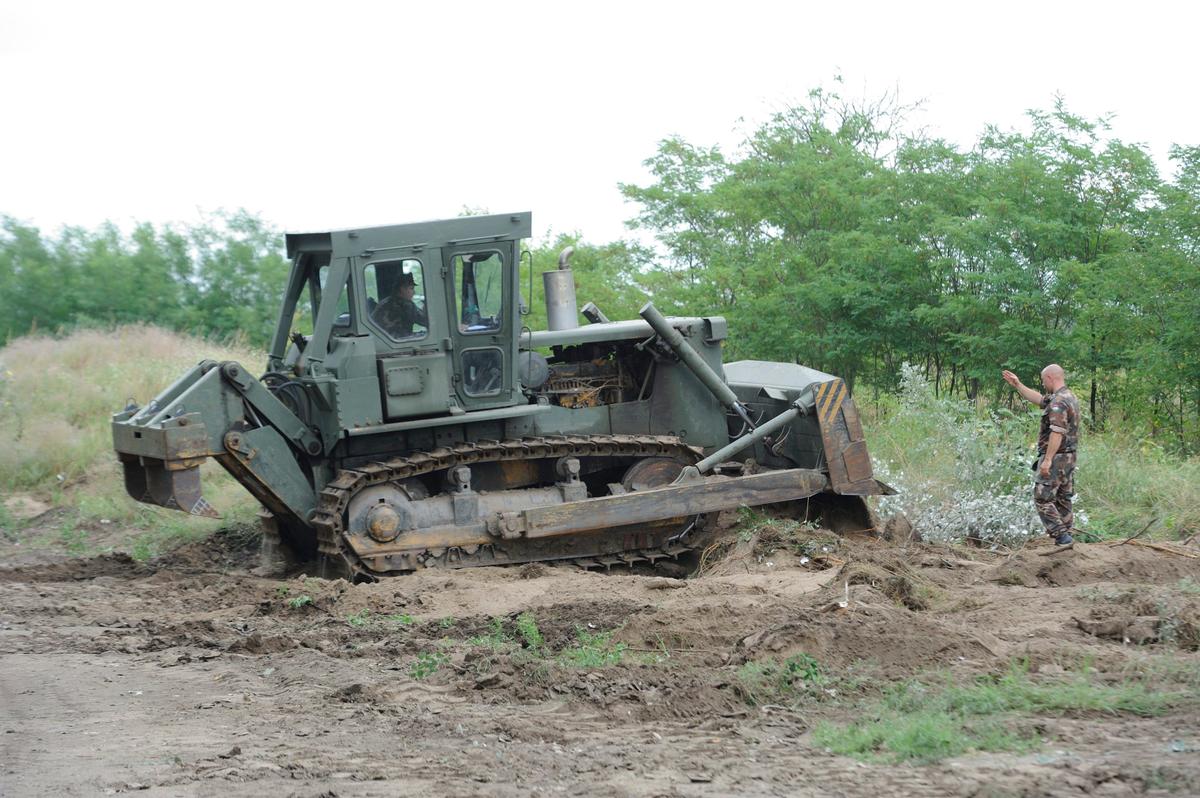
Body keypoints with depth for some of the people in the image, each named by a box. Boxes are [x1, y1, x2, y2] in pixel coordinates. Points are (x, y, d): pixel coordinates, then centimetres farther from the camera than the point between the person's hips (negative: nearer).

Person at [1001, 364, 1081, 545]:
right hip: (1069, 457, 10)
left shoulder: (1058, 402, -19)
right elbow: (1038, 399, 26)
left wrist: (1047, 459, -26)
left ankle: (1062, 536, -13)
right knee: (1062, 500, 13)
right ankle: (1066, 537, 15)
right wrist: (1017, 385, 27)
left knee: (1042, 498, -7)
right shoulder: (1069, 397, 14)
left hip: (1056, 457, -10)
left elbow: (1057, 432, -26)